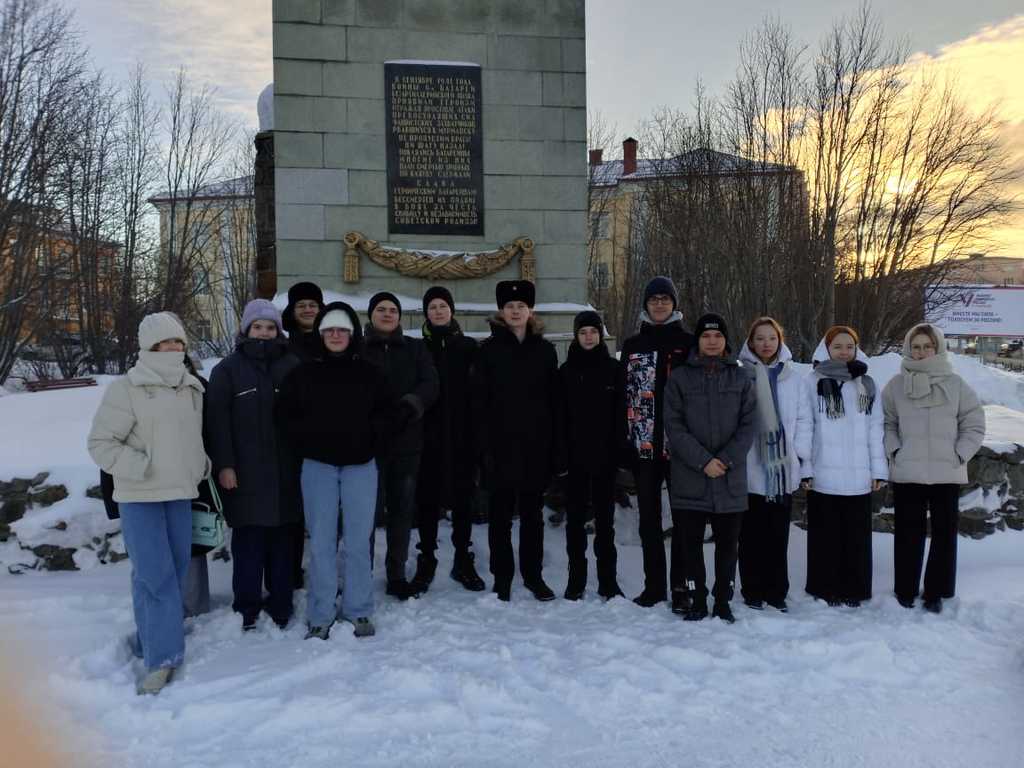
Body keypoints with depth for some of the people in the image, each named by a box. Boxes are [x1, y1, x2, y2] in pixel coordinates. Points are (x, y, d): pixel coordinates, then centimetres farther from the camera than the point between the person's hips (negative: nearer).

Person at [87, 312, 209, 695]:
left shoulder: (193, 388, 10)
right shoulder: (126, 389, -9)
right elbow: (101, 442, -10)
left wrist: (201, 466, 12)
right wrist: (141, 467, -18)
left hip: (180, 493, 6)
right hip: (140, 496, -6)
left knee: (175, 571, 10)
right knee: (155, 576, -11)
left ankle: (152, 640, 25)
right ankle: (162, 658, -4)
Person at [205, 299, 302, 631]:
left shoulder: (292, 366, 9)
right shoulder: (228, 369, 3)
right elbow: (217, 420, -2)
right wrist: (223, 464, -9)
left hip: (285, 471, 2)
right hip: (245, 472, -2)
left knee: (282, 539, 7)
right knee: (248, 541, 1)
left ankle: (281, 603, 18)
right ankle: (247, 606, 12)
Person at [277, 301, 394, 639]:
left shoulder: (370, 374, 7)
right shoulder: (303, 374, 6)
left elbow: (385, 413, 10)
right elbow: (286, 414, 7)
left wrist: (372, 443, -3)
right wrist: (306, 445, -3)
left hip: (360, 465, 0)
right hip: (318, 466, 0)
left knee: (358, 541, 4)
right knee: (321, 542, 2)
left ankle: (359, 611, 15)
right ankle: (320, 616, 11)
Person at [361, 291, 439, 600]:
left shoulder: (415, 348, 11)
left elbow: (430, 385, -1)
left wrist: (408, 406, -19)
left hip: (407, 441, 3)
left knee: (403, 508, 8)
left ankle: (397, 575, 19)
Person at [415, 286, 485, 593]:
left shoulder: (468, 347, 6)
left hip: (461, 436, 1)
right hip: (429, 436, 0)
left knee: (463, 499, 7)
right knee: (428, 499, 5)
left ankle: (463, 562, 18)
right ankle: (426, 562, 16)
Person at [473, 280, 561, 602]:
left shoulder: (545, 348, 6)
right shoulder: (490, 348, 0)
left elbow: (554, 399, 5)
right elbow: (480, 400, -3)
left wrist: (555, 445, 0)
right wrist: (485, 446, -10)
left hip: (536, 445, 2)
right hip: (501, 445, -2)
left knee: (533, 513, 11)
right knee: (501, 513, 6)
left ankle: (533, 574, 23)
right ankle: (502, 577, 17)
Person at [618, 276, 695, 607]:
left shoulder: (688, 343, 3)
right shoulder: (632, 346, 10)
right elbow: (623, 397, 7)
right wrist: (624, 443, 1)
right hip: (644, 446, 2)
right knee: (649, 519, 9)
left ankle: (682, 583, 16)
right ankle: (654, 586, 19)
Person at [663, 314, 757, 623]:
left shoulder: (741, 377, 7)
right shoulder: (680, 377, 2)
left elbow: (748, 424, 2)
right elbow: (674, 425, -5)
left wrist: (727, 459, -11)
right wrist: (703, 461, -13)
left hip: (731, 477, 1)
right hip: (690, 477, -1)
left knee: (727, 542, 8)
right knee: (691, 541, 5)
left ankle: (723, 602, 20)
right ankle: (697, 601, 17)